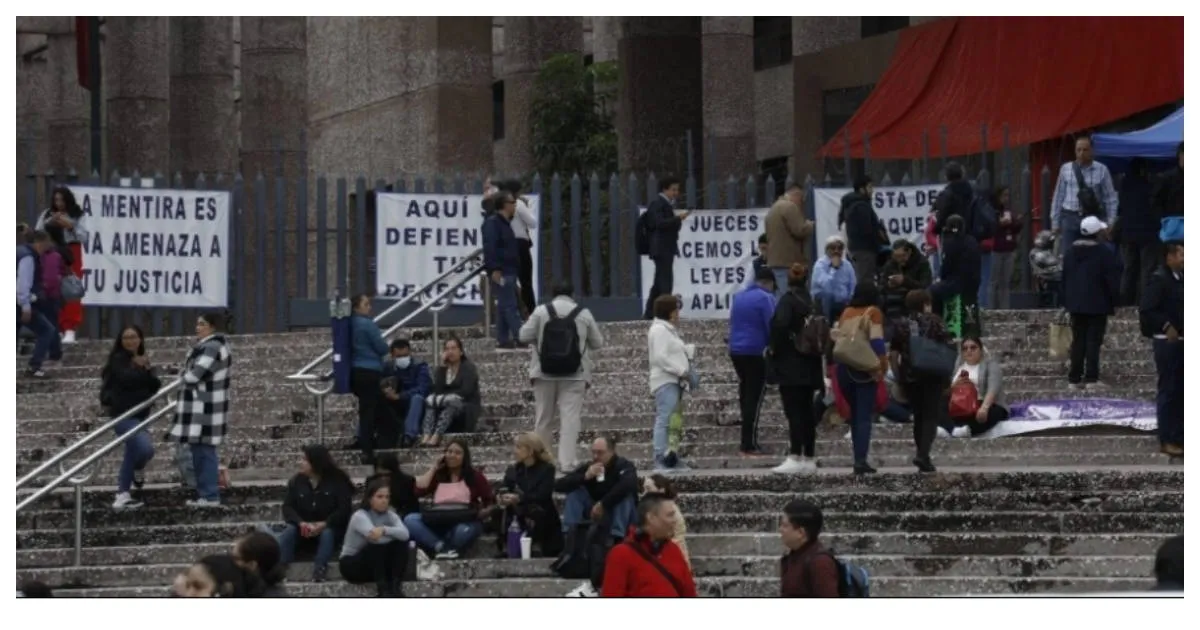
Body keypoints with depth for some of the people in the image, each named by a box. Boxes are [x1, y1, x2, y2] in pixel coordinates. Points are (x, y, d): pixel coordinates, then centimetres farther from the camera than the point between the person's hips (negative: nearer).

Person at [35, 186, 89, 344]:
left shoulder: (79, 216, 3)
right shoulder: (47, 215, 10)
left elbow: (84, 237, -3)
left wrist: (70, 226, -15)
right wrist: (49, 223, -10)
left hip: (71, 256, -3)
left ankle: (70, 329, -15)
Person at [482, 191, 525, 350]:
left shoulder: (504, 223, 20)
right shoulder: (493, 223, -12)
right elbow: (489, 247, -20)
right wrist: (494, 269, -26)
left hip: (509, 271, 10)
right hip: (501, 272, -10)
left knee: (504, 307, 10)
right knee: (510, 306, -12)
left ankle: (503, 340, 13)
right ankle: (519, 337, -16)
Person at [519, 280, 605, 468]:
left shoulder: (541, 311, -3)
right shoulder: (584, 314, -2)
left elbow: (525, 336, 0)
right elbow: (598, 343, 5)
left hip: (545, 373, 1)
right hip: (574, 375, -1)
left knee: (543, 417, 11)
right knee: (570, 417, -3)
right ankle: (568, 461, -11)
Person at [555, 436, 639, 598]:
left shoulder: (624, 466, -13)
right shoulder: (588, 468, 0)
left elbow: (628, 484, -37)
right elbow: (558, 486, -9)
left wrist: (603, 504, -31)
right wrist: (585, 477, -22)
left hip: (623, 519, -4)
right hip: (597, 516, 4)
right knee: (574, 489, -11)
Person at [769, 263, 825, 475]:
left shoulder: (788, 300, -9)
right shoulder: (812, 302, 10)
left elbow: (780, 324, -25)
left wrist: (775, 348, -10)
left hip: (790, 367, -7)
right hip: (810, 367, 7)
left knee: (794, 412, -10)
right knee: (807, 412, 12)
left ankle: (795, 458, -17)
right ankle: (809, 458, 14)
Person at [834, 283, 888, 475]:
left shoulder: (846, 313, 11)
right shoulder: (873, 312, -2)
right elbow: (876, 341, -13)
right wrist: (882, 366, -11)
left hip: (844, 367, 4)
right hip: (866, 369, -4)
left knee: (855, 414, 17)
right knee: (864, 416, -5)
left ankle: (859, 459, 17)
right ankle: (861, 460, -17)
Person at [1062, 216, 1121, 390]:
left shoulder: (1070, 252, 8)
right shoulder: (1104, 253, -12)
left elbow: (1065, 278, 14)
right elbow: (1113, 279, -11)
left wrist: (1067, 301, 19)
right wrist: (1114, 301, -1)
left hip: (1076, 304, 5)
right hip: (1098, 304, -5)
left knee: (1078, 341, 10)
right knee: (1094, 341, -4)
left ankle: (1075, 378, 8)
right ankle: (1091, 378, -9)